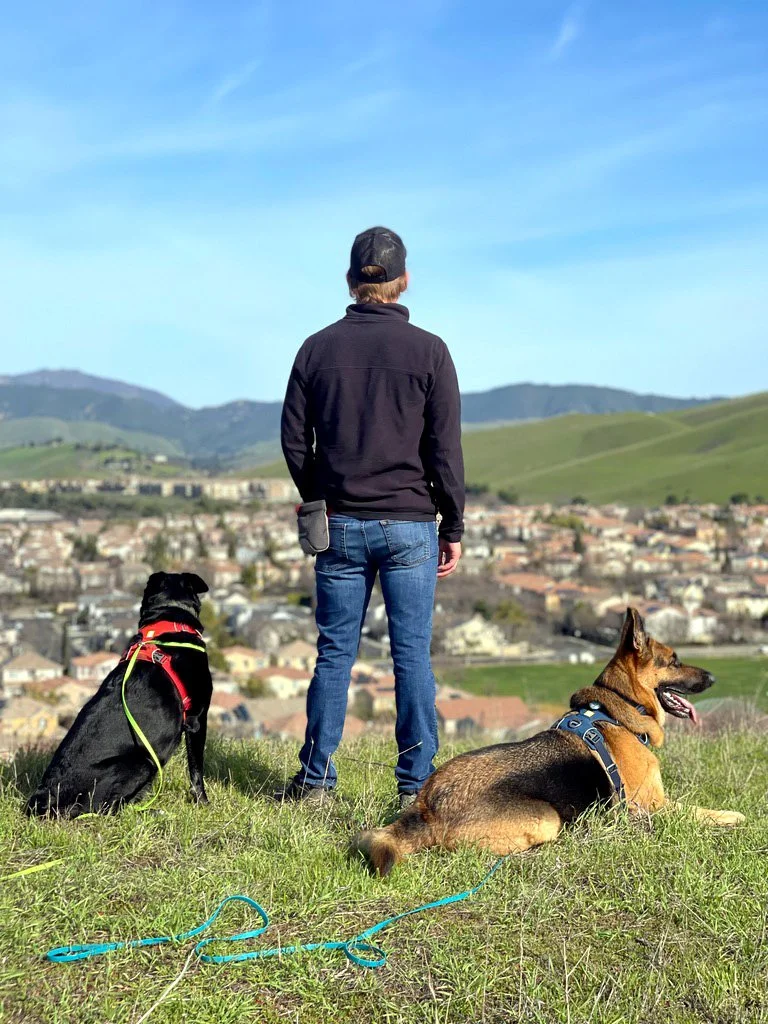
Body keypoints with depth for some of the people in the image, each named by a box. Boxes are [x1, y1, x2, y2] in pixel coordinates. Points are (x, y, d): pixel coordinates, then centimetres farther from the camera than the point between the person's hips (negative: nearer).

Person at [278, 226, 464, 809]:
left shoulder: (318, 348, 3)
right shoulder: (427, 350, -4)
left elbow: (294, 441, 5)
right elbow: (446, 450, -5)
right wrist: (454, 528, 3)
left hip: (339, 525, 2)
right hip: (410, 526, -2)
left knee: (335, 652, 10)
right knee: (412, 656, 4)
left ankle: (315, 780, 16)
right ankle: (416, 784, 10)